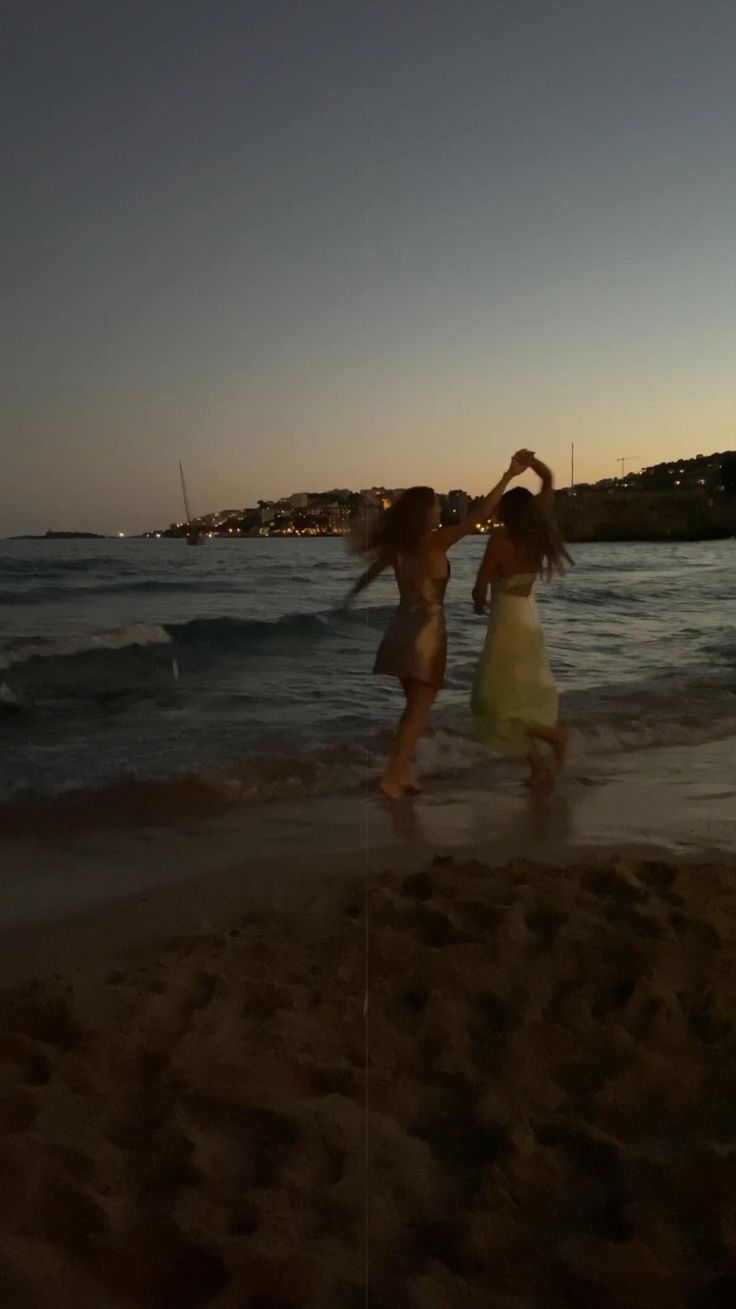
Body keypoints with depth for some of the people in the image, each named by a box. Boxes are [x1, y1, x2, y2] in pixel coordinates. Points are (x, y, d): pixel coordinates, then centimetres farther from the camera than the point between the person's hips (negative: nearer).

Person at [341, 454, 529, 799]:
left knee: (414, 705, 19)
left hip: (403, 630, 7)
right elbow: (480, 515, -18)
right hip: (427, 631, -7)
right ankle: (392, 777, -6)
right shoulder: (435, 542, -14)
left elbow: (369, 574, 21)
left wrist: (350, 598, 40)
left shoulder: (397, 546, 4)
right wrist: (509, 475, -11)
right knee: (420, 708, 0)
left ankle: (404, 772, 21)